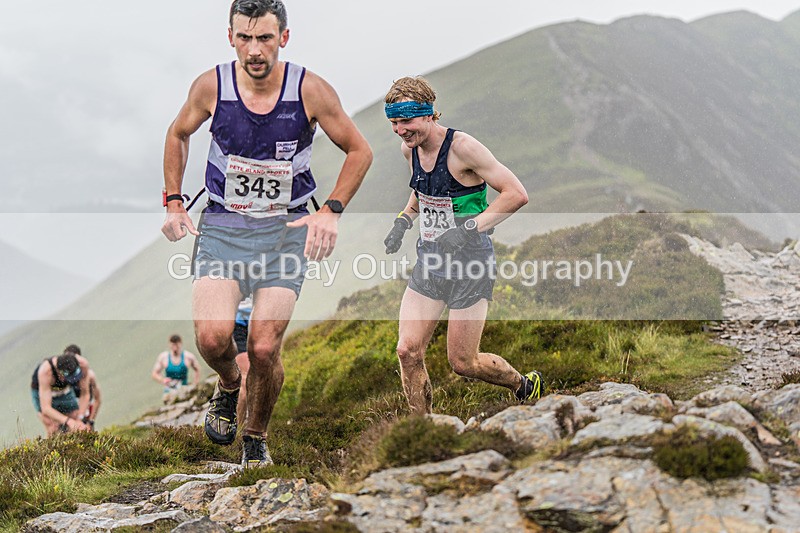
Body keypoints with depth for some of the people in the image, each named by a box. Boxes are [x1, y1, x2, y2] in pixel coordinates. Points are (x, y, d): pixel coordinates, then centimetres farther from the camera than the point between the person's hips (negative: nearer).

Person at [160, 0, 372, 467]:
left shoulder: (311, 90, -12)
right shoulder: (211, 86, -8)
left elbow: (360, 151, 2)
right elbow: (179, 135, 14)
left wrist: (331, 211, -10)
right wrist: (173, 201, 6)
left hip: (287, 231, -1)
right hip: (222, 226, 1)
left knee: (264, 349, -9)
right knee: (212, 336, -20)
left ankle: (256, 442, 19)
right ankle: (228, 386, 16)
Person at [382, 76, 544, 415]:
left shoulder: (462, 147, -19)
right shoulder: (410, 148, 3)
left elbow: (517, 194, -19)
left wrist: (469, 228, -23)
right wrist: (404, 220, 7)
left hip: (470, 264, -6)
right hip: (429, 262, 6)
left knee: (462, 363, 0)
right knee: (408, 350, -5)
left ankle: (525, 386, 29)